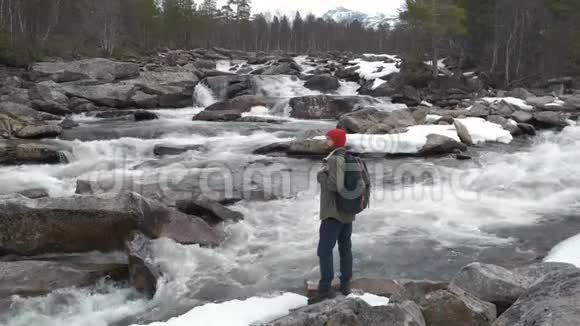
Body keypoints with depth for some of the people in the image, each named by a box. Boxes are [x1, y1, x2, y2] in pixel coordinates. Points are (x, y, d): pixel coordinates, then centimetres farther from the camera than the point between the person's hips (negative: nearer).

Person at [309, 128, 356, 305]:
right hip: (347, 212, 9)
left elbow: (334, 185, -28)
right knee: (345, 248, 15)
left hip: (333, 213, -9)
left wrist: (321, 176, -12)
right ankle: (345, 285, 22)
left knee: (324, 250, -8)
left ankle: (325, 289, -10)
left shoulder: (334, 160, -18)